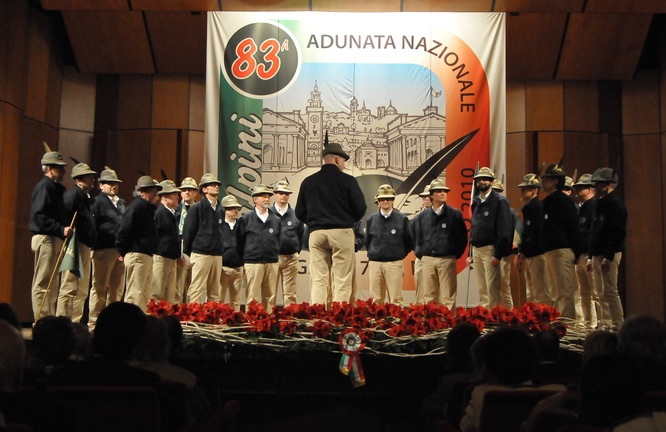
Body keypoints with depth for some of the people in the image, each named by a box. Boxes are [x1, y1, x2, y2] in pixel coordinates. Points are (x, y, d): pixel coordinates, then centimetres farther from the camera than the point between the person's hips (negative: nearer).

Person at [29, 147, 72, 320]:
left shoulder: (55, 188, 19)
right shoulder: (44, 186, -10)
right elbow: (39, 216, -20)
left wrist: (64, 230, 8)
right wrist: (61, 229, -26)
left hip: (54, 240, 10)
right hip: (45, 239, -10)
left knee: (51, 284, 12)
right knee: (43, 283, -7)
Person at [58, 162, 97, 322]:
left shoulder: (87, 197, 20)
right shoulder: (73, 194, -8)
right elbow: (66, 219, -19)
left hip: (85, 246, 10)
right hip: (76, 245, -10)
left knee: (82, 290, 11)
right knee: (69, 287, -8)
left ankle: (75, 322, 15)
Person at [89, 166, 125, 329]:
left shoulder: (121, 203, 18)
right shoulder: (98, 201, -2)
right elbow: (92, 226, -9)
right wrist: (96, 246, -14)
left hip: (120, 250, 7)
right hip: (103, 249, -7)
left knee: (117, 289, 9)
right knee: (100, 288, -2)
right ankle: (94, 322, 4)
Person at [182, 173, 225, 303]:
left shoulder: (220, 209, 13)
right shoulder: (197, 208, -2)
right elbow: (188, 231, -1)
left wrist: (220, 250, 11)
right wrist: (187, 253, 0)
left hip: (217, 255, 6)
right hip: (201, 254, -6)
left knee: (214, 292, 7)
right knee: (196, 290, -7)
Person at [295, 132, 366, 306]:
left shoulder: (308, 182, 7)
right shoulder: (347, 181, -3)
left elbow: (300, 213, 9)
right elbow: (360, 208, -3)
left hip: (316, 233, 4)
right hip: (341, 232, -3)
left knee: (318, 281, 6)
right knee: (341, 282, 0)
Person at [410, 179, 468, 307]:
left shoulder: (455, 214, 1)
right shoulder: (422, 217, 11)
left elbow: (462, 237, 2)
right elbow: (417, 238, 19)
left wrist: (456, 255, 1)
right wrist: (420, 254, 12)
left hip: (447, 260, -3)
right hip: (427, 260, 3)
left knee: (447, 296, -4)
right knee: (429, 296, 5)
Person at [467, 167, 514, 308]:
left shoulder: (500, 201, -6)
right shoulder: (476, 202, 15)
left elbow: (504, 230, -12)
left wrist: (498, 255, -18)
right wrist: (471, 254, 13)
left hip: (490, 250, -7)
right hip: (476, 250, 7)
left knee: (492, 289, -8)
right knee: (482, 290, 11)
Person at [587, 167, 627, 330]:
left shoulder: (615, 205, -11)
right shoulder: (601, 204, 18)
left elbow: (618, 233, -19)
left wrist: (608, 257, -23)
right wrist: (590, 257, 18)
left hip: (609, 255, -10)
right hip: (598, 254, 10)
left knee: (610, 291, -10)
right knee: (602, 293, 11)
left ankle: (618, 325, -5)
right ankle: (606, 324, 16)